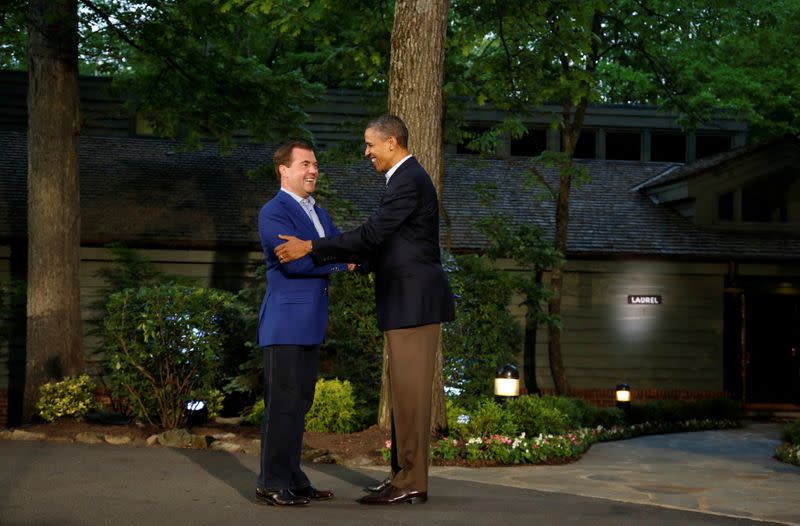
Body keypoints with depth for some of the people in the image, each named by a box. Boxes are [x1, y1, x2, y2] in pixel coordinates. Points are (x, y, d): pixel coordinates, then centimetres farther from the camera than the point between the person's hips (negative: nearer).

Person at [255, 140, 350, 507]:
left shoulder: (319, 214, 20)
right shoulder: (273, 212, -8)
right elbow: (295, 259, -20)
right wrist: (343, 260, -13)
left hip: (311, 324, 9)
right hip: (285, 322, -9)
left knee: (300, 404, 11)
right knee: (282, 403, -7)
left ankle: (293, 480, 18)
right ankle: (272, 484, -1)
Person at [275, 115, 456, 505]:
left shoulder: (408, 181, -15)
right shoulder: (407, 179, 17)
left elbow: (371, 234, -22)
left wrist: (311, 248, -19)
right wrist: (358, 257, 17)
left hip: (414, 301, -11)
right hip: (408, 301, 11)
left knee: (410, 391, -7)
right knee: (404, 391, 13)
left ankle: (411, 484, -2)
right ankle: (404, 474, 19)